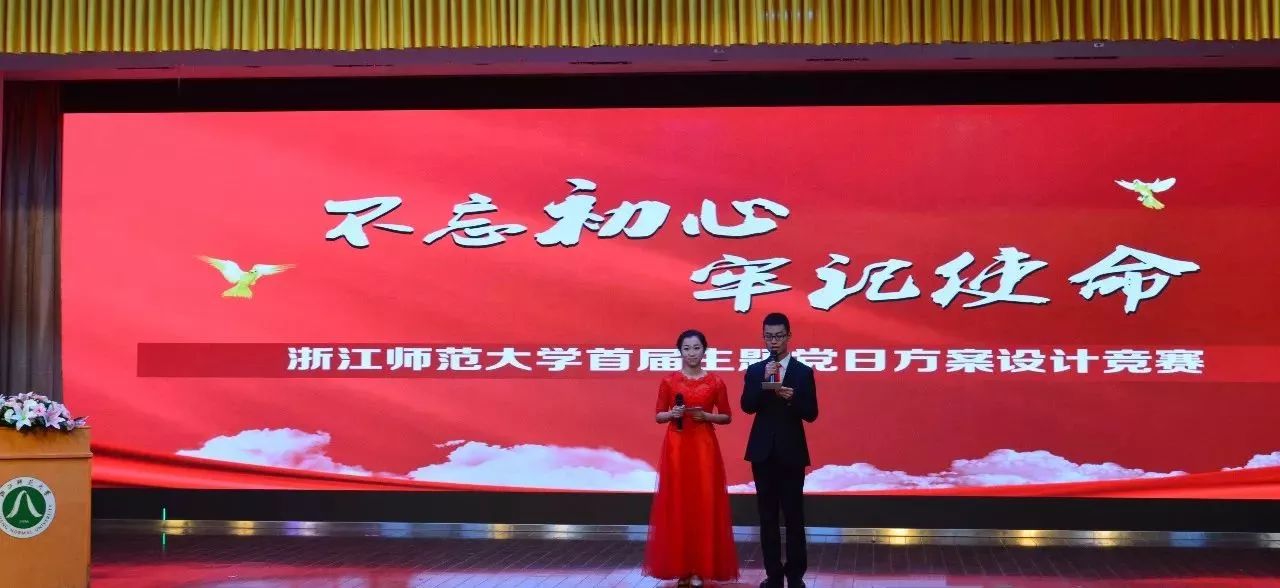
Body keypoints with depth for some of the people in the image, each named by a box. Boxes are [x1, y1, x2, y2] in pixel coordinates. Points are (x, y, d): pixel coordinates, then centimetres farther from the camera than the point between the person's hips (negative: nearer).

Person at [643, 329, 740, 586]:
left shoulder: (715, 382, 2)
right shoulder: (668, 381, 3)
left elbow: (727, 417, 8)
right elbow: (659, 416, 8)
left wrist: (706, 416, -10)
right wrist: (672, 414, -12)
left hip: (704, 447, 0)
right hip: (676, 447, 0)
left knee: (704, 505, -2)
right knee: (677, 505, 1)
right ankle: (680, 567, 8)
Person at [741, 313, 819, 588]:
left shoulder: (803, 372, 0)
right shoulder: (755, 370, 6)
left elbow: (811, 414, -4)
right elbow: (747, 407, -7)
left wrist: (792, 398, -22)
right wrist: (764, 380, -19)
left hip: (791, 452, -2)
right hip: (763, 451, 2)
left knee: (794, 515, -1)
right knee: (767, 516, 6)